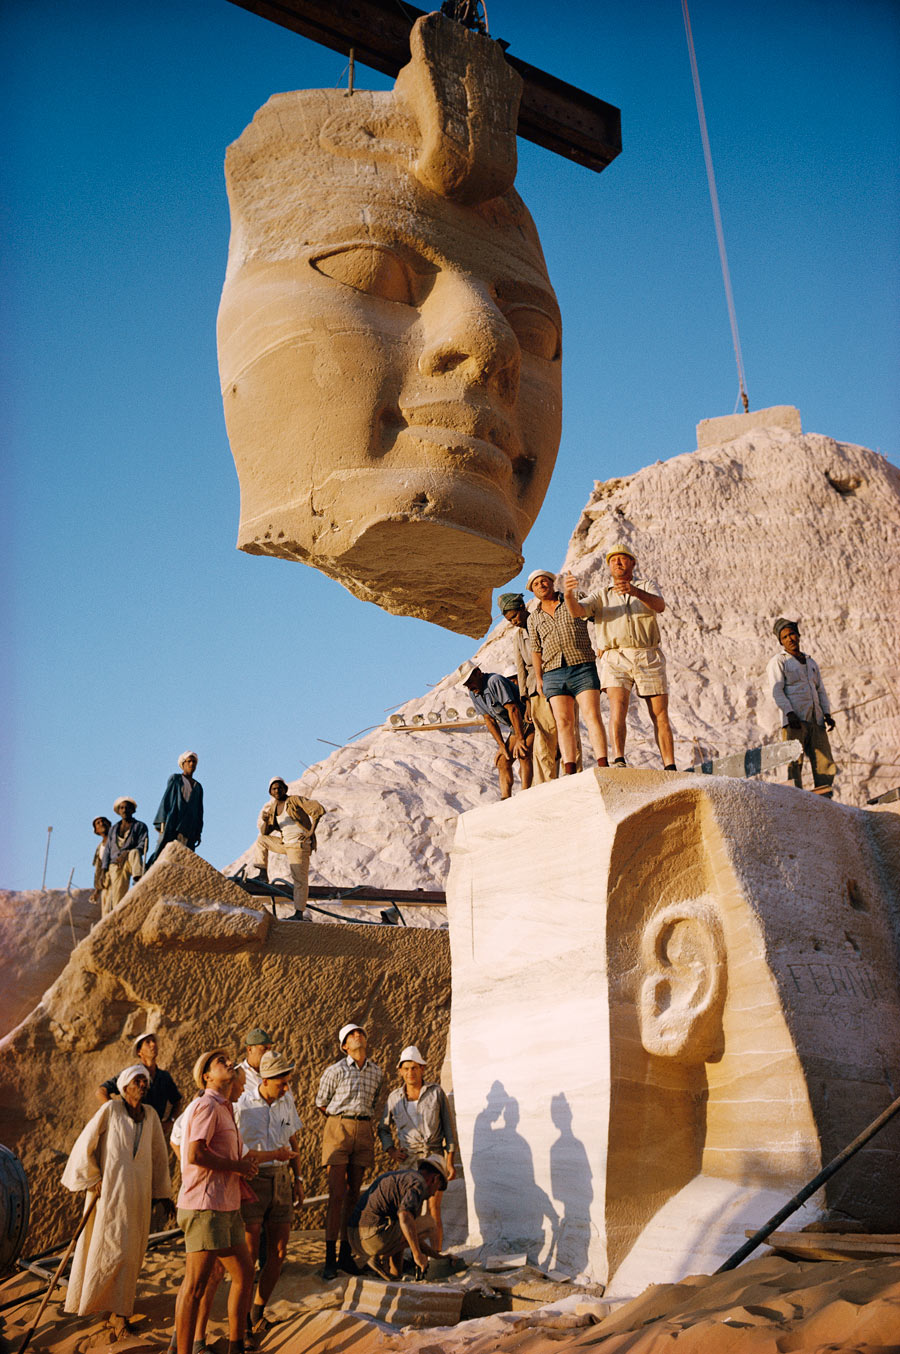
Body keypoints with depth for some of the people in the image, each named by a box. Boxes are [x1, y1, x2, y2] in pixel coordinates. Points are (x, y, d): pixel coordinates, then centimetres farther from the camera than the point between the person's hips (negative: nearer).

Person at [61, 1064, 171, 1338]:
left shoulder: (150, 1114, 6)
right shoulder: (110, 1109, -9)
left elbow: (158, 1154, 13)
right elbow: (85, 1143, -5)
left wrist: (164, 1192, 14)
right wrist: (92, 1179, -5)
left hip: (139, 1192, 4)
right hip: (110, 1188, -4)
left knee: (130, 1251, 5)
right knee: (106, 1247, -3)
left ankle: (118, 1312, 15)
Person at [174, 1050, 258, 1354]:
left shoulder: (224, 1109, 20)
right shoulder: (207, 1106, -11)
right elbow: (195, 1155, -23)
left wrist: (241, 1174, 7)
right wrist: (237, 1166, -13)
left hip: (226, 1208, 10)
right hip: (204, 1206, -10)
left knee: (244, 1274, 13)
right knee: (196, 1284, -4)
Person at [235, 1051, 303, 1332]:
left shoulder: (287, 1102, 5)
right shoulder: (241, 1105, -12)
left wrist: (297, 1179, 16)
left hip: (281, 1180, 5)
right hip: (251, 1181, -5)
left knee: (278, 1253, 6)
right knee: (249, 1254, -5)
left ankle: (258, 1312, 23)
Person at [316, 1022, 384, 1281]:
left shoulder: (377, 1073, 9)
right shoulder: (335, 1071, -2)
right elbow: (321, 1103, 8)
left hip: (364, 1132, 4)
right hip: (338, 1130, -4)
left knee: (353, 1196, 7)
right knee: (337, 1196, -7)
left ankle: (345, 1255, 14)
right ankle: (330, 1259, -2)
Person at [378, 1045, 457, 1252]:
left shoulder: (436, 1092, -3)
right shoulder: (395, 1097, 3)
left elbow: (448, 1127, 0)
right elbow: (384, 1128, 15)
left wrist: (450, 1161, -4)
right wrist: (390, 1150, -3)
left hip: (434, 1156, -2)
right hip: (409, 1160, 2)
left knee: (433, 1209, -6)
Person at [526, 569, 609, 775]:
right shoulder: (534, 618, 18)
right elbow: (536, 649, 15)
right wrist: (538, 677, 5)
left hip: (583, 667, -2)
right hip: (554, 674, 2)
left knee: (592, 715, -14)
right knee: (563, 721, -7)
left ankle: (603, 766, -21)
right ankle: (570, 772, -13)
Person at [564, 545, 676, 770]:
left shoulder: (647, 585, 15)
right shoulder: (601, 595, 18)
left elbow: (660, 606, -9)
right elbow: (577, 611, -2)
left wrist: (635, 592, -29)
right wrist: (569, 594, -26)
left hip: (648, 658, 0)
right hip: (615, 658, 0)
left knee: (660, 715, -2)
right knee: (618, 706, -22)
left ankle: (671, 768, 1)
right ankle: (618, 761, -32)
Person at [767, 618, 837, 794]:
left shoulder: (811, 662, 25)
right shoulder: (778, 662, 6)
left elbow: (821, 690, 24)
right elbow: (776, 690, -6)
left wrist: (827, 715, 9)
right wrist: (790, 713, -20)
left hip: (815, 720, 6)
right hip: (794, 720, -6)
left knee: (825, 762, -1)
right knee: (794, 763, -12)